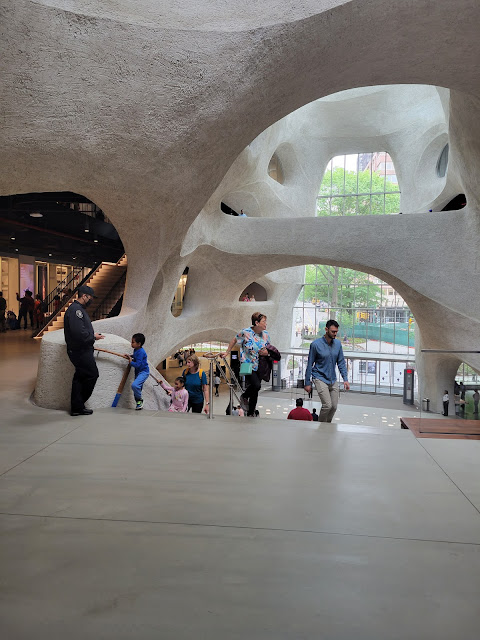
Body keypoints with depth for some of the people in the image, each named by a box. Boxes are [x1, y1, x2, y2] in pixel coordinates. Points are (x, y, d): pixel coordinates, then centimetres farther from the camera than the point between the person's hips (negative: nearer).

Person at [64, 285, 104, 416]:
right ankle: (78, 406, 7)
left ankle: (76, 408, 18)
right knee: (92, 375, -3)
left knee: (80, 378, 13)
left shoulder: (78, 309, 18)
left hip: (81, 350, 11)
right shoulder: (76, 310, -17)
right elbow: (79, 333, -26)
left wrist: (93, 335, 6)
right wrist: (93, 336, -13)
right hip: (81, 351, -11)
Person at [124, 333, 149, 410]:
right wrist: (130, 356, 14)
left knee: (134, 385, -29)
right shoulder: (136, 350, 6)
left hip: (143, 372, -10)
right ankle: (139, 404, 27)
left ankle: (140, 400, -8)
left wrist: (131, 362, -11)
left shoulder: (141, 352, -22)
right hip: (138, 372, 10)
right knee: (137, 388, 14)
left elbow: (138, 364, -27)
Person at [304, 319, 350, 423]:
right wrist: (307, 383, -4)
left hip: (333, 379, 5)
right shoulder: (316, 344, -13)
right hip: (320, 379, -5)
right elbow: (310, 365, -6)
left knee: (334, 406, 6)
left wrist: (345, 379, -2)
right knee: (327, 405, -14)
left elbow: (341, 362, 7)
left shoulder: (338, 343, 0)